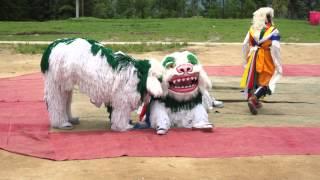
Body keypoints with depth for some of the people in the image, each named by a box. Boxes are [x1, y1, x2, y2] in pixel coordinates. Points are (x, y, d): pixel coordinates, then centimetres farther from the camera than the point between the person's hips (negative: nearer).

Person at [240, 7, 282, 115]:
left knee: (252, 79, 19)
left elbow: (245, 45, 3)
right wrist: (278, 65, -12)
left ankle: (255, 101, 28)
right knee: (267, 81, 6)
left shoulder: (252, 29, 2)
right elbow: (275, 49, -19)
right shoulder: (273, 31, -14)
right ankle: (253, 98, -15)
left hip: (254, 58, 5)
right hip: (266, 59, -5)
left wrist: (246, 59, 16)